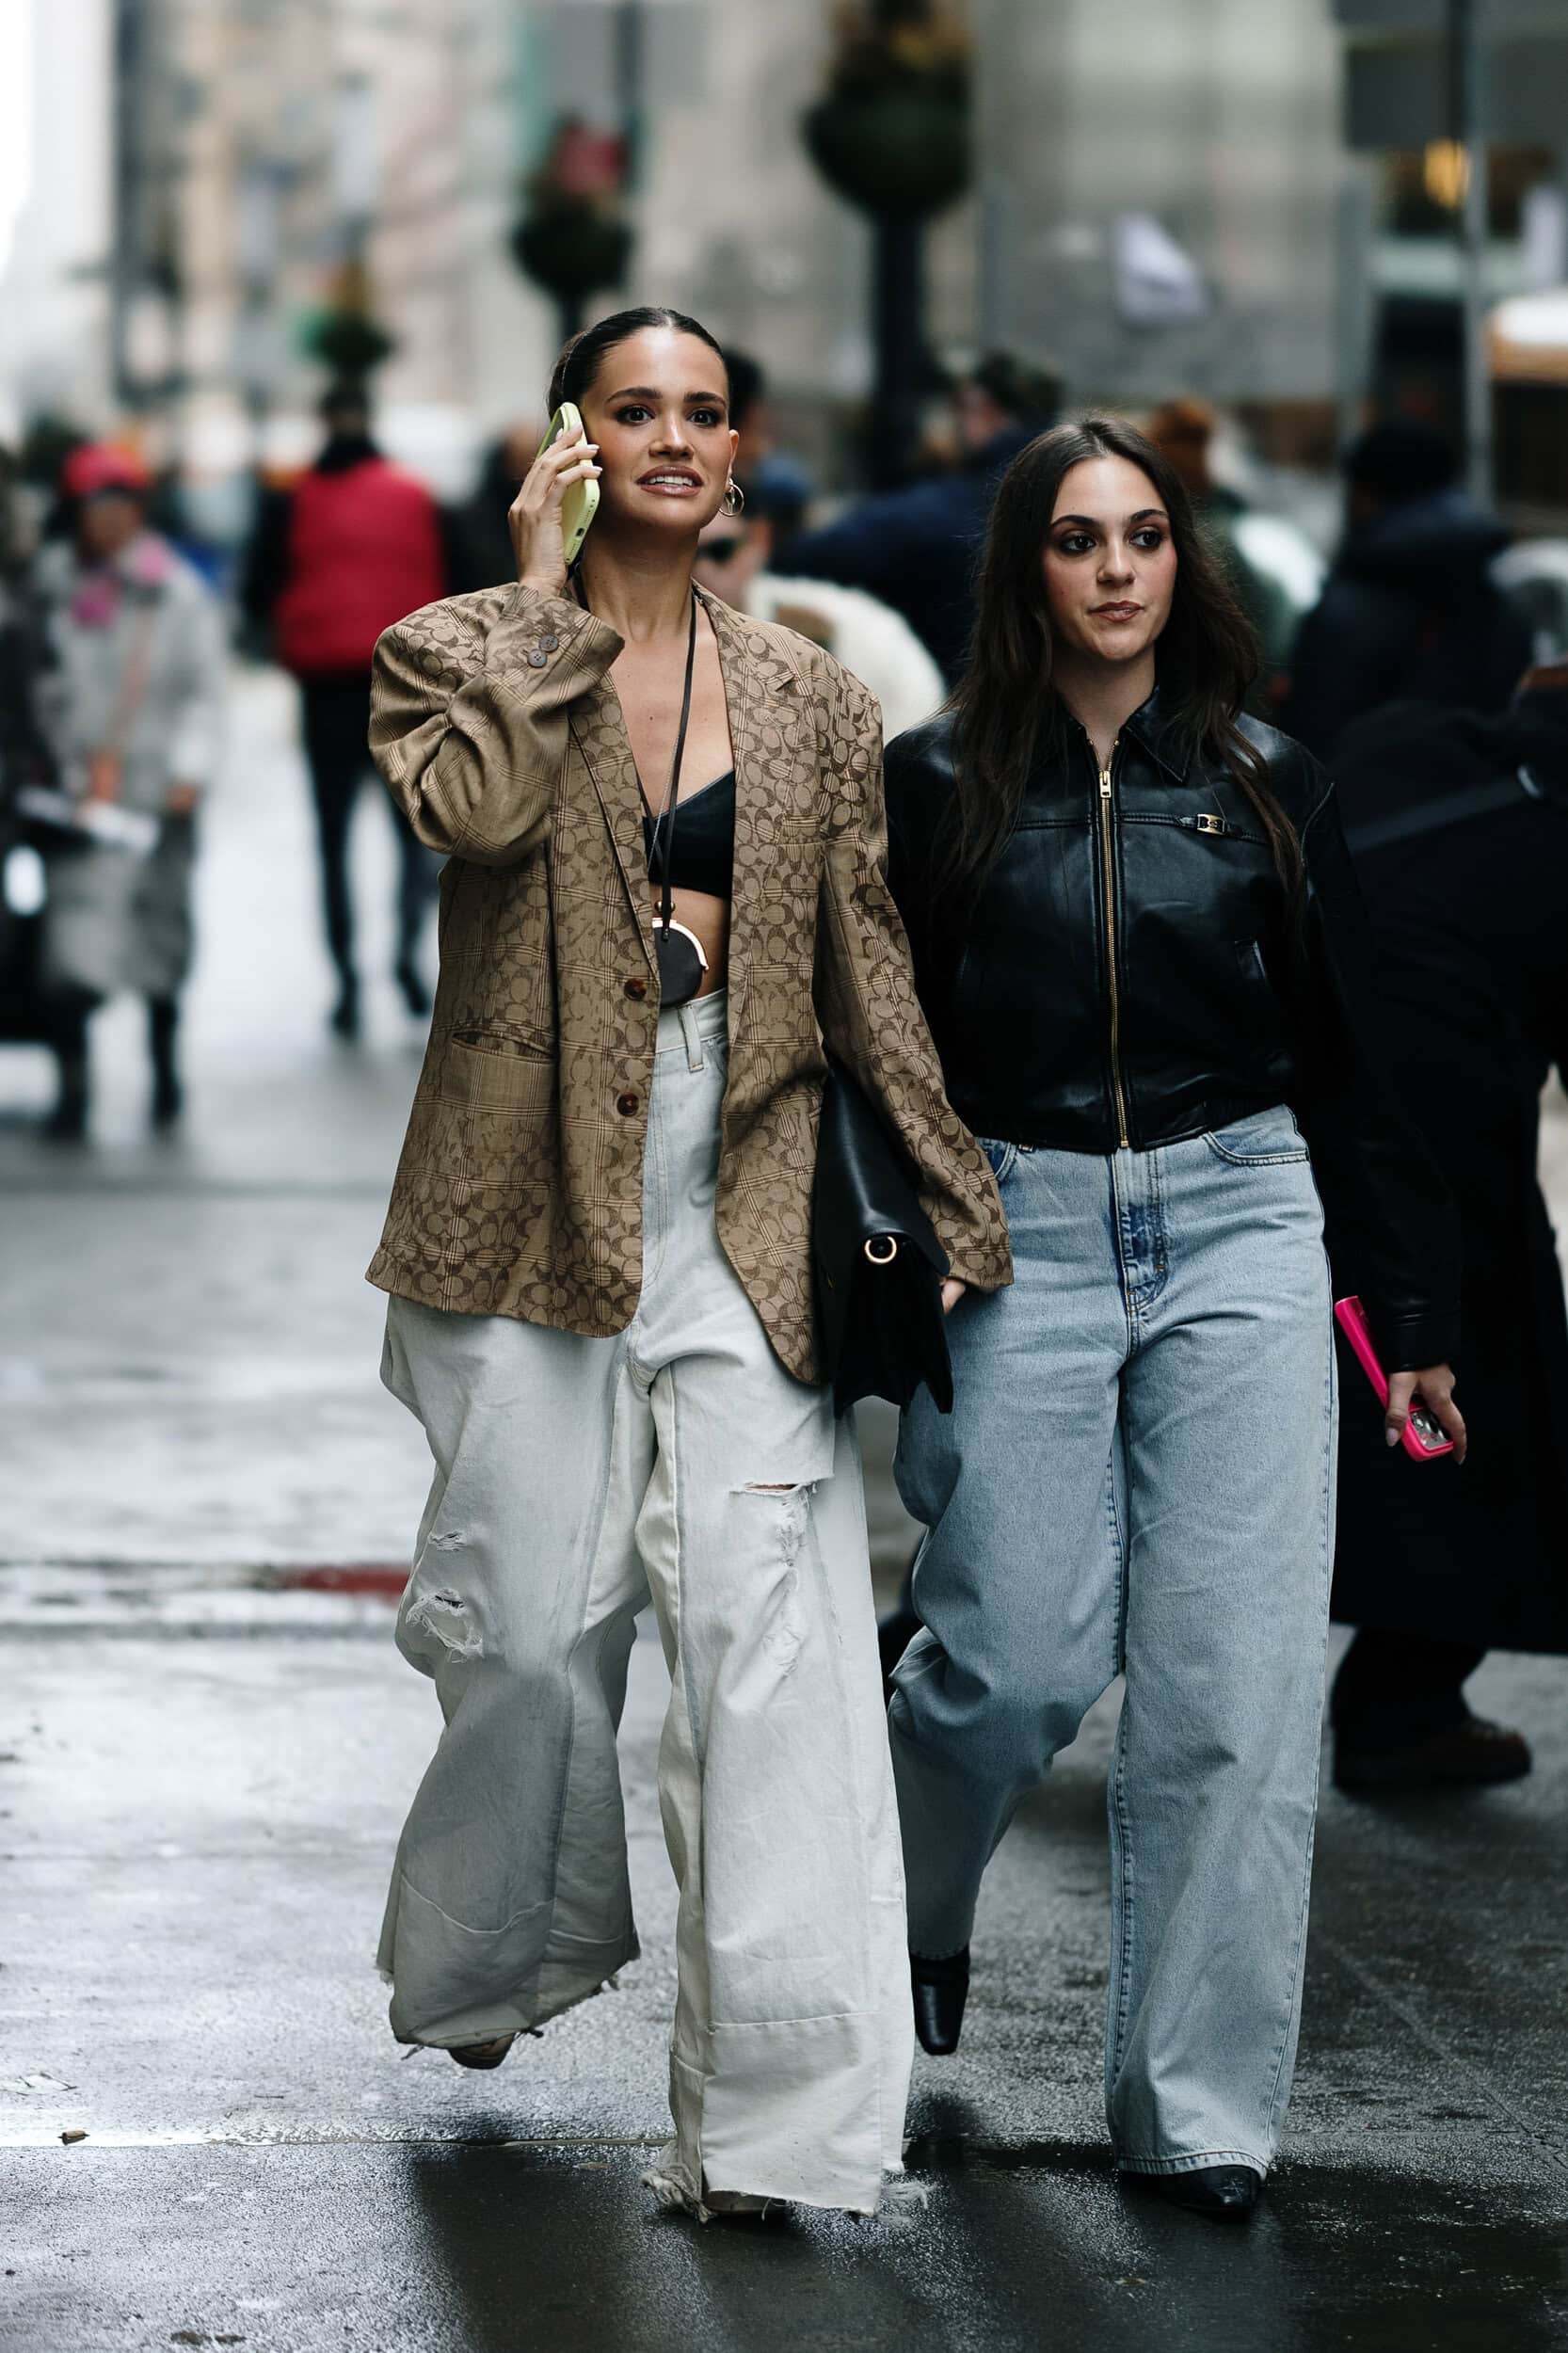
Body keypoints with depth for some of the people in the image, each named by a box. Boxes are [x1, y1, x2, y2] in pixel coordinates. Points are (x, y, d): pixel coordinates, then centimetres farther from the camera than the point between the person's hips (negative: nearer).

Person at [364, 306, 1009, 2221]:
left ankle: (776, 2106, -10)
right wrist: (545, 585, -10)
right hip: (532, 1198, -1)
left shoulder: (809, 701, 12)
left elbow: (865, 967, 13)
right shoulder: (464, 649, 4)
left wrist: (953, 1204, 9)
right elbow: (468, 806, -19)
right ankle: (485, 1958, 32)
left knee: (769, 1628, -10)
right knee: (533, 1627, 2)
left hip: (742, 1203, 1)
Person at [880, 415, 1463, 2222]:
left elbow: (1347, 1055, 12)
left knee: (1232, 1684, -4)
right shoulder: (939, 786, 3)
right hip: (1023, 1236, -1)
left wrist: (1409, 1313, 11)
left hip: (1242, 1225, 2)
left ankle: (1194, 2107, 5)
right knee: (1024, 1660, -5)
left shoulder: (1262, 787, 8)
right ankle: (903, 1907, 30)